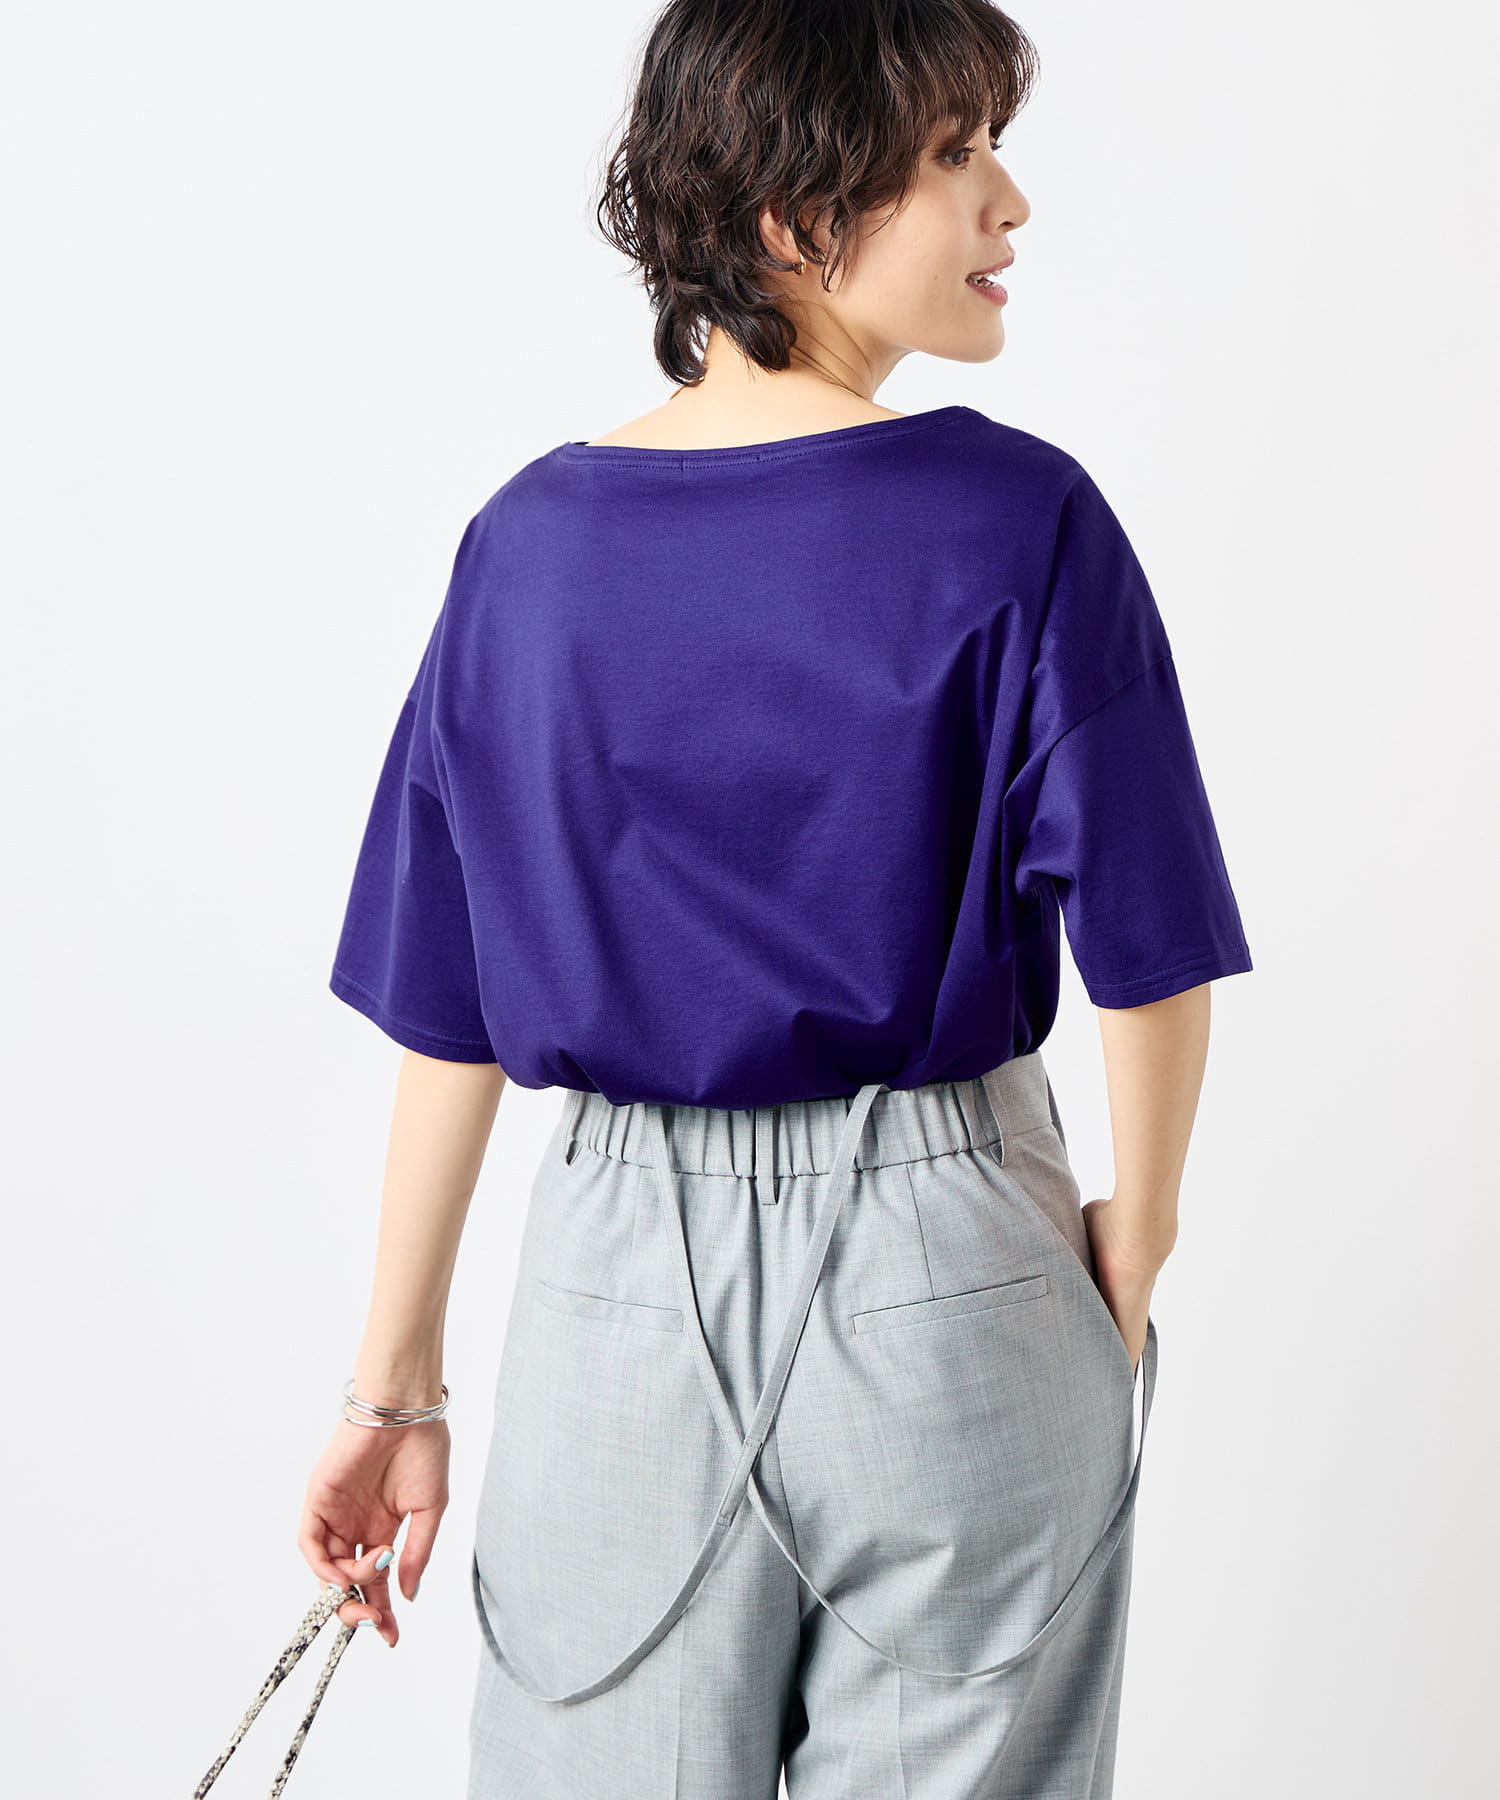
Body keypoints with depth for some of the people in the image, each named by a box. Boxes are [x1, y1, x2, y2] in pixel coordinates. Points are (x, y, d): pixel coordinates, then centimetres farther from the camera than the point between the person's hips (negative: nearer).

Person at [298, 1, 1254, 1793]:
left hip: (619, 1276, 3)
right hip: (947, 1285, -3)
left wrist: (398, 1384, 8)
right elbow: (1149, 958, -11)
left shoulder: (528, 538, -2)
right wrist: (1132, 1248, 7)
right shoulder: (1021, 523, -12)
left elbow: (445, 1011, 1)